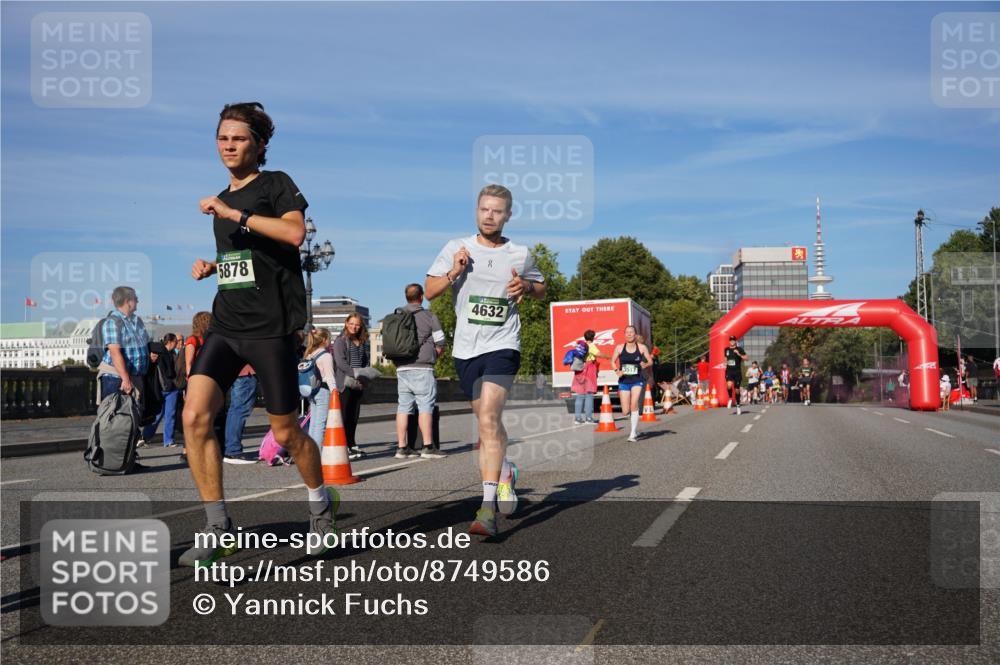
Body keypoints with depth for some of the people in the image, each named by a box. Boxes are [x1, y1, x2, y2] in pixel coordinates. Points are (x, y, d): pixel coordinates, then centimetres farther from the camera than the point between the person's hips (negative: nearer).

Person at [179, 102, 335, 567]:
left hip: (270, 327, -6)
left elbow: (294, 233, -22)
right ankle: (217, 527, -4)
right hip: (225, 325, 6)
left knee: (285, 432, 2)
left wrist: (233, 213, -21)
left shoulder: (275, 184, -1)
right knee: (195, 416, -12)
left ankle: (320, 503, 30)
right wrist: (210, 267, 13)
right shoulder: (220, 201, 20)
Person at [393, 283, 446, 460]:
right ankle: (428, 447, -7)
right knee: (425, 407, -3)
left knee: (403, 407, 7)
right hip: (422, 369, -4)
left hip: (401, 369, 4)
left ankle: (401, 447, 9)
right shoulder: (429, 316, -2)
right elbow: (440, 345, -2)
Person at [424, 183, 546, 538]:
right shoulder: (456, 248, 4)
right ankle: (505, 472, 43)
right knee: (487, 420, 15)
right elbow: (429, 291, 6)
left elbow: (541, 289, 19)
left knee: (488, 418, -20)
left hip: (502, 345, -3)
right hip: (466, 348, 3)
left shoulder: (521, 255, 4)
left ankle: (488, 507, -22)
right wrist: (453, 272, -12)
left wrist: (526, 286, -4)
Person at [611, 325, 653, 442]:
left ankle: (633, 434, -12)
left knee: (634, 404, -21)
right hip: (624, 381, 1)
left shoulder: (642, 347, -1)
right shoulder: (619, 348, 1)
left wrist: (645, 365, -11)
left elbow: (650, 361, 9)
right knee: (625, 412, -2)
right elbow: (612, 361, 10)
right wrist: (616, 370, -8)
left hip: (637, 381, -1)